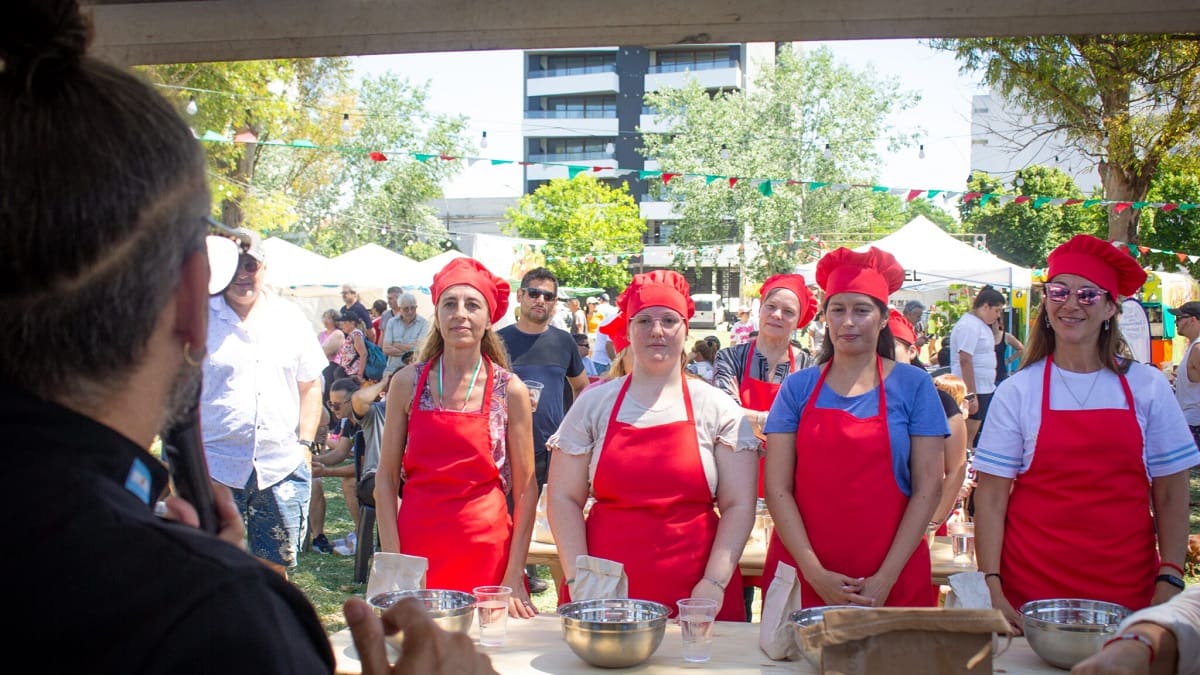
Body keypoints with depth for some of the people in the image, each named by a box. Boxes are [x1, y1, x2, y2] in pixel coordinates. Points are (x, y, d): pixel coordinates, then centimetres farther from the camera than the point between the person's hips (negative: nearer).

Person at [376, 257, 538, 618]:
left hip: (485, 552, -1)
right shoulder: (408, 382, 1)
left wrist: (514, 578, -5)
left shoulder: (510, 390, -2)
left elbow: (525, 490, 0)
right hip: (416, 547, 1)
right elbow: (386, 478, 3)